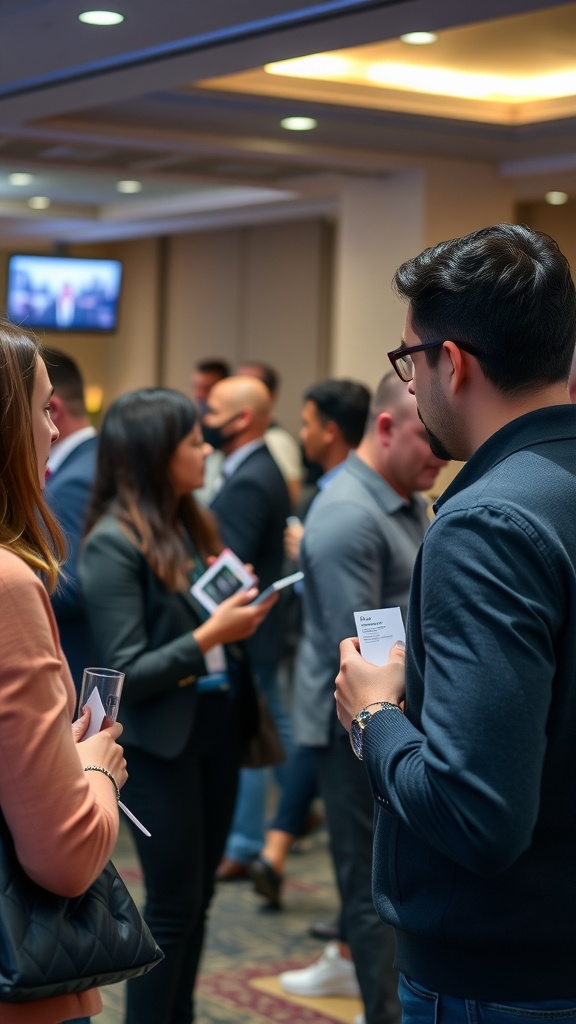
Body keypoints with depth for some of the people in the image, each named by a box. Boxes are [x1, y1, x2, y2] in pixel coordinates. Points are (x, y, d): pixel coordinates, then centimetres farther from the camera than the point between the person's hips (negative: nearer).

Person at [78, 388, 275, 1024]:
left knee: (198, 897, 15)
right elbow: (125, 675, -19)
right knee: (173, 906, 2)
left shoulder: (189, 524, 7)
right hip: (161, 742, -7)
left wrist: (238, 606, -5)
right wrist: (210, 634, -23)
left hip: (216, 726, 7)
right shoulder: (113, 543, -15)